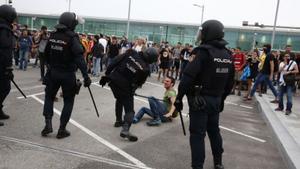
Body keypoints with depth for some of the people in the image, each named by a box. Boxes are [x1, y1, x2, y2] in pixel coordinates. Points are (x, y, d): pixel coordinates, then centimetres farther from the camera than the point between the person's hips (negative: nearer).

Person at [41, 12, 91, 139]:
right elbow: (79, 58, -24)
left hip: (53, 72, 5)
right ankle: (62, 130, 11)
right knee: (68, 101, 10)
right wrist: (86, 76, -24)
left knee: (49, 96, 21)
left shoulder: (53, 35, 2)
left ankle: (48, 124, 10)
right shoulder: (72, 37, -15)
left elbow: (46, 53, 11)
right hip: (67, 74, -4)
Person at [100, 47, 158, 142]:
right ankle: (125, 129, -13)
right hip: (125, 86, -5)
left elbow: (115, 62, -3)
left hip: (113, 80, 5)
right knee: (129, 108, 5)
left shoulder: (131, 53, -3)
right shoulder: (145, 69, -10)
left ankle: (118, 121, 42)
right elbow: (139, 83, 1)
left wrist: (106, 74, 4)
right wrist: (131, 91, 19)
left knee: (120, 99, 29)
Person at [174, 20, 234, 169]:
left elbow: (188, 76, -20)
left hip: (200, 99, -7)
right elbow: (230, 82, 13)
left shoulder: (204, 52, -16)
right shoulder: (228, 55, 6)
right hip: (216, 99, 7)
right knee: (214, 130, 21)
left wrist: (179, 97, -13)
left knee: (197, 134, 0)